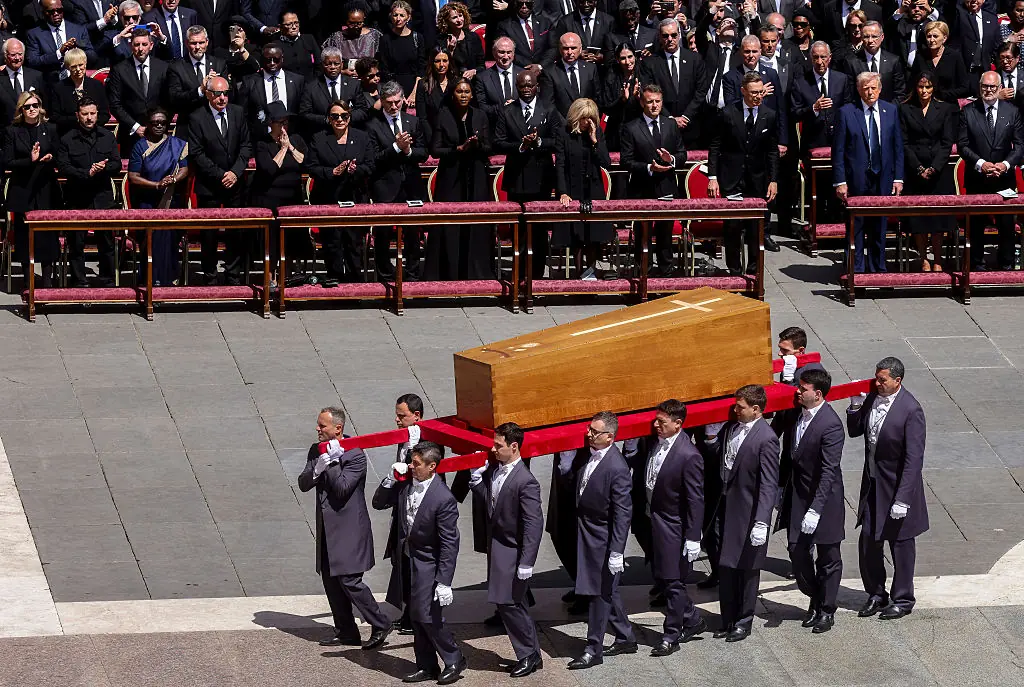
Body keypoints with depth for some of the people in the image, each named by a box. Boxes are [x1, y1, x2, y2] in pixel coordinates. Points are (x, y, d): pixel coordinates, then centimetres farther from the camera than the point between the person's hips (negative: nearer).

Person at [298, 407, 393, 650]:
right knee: (331, 580, 10)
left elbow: (342, 489, -21)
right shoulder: (316, 451, 9)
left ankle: (380, 625, 3)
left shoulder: (354, 455, -14)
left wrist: (333, 463, -19)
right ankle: (345, 632, 19)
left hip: (349, 529, -8)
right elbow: (303, 484, 3)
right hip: (327, 529, 8)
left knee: (349, 581, -10)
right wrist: (317, 470, -16)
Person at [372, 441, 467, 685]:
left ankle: (454, 660, 11)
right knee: (416, 616, 13)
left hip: (427, 563, -7)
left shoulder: (443, 498, -23)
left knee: (427, 616, -8)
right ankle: (426, 667, 24)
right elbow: (379, 503, 9)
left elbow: (449, 543, -21)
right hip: (407, 559, 7)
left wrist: (444, 582, -22)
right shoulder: (405, 484, -4)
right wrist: (391, 477, -8)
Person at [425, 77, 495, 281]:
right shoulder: (444, 117, 0)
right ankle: (448, 274, 2)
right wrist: (459, 149, -15)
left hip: (476, 179, 2)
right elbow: (435, 150, -3)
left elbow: (488, 149, 7)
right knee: (450, 227, -4)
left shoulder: (480, 116, 7)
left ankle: (476, 272, 6)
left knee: (477, 225, 0)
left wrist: (477, 145, -14)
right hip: (451, 178, -2)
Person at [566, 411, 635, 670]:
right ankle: (626, 639, 34)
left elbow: (622, 513, -22)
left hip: (603, 539, -9)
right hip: (587, 534, 9)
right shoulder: (591, 455, 0)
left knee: (601, 593, 3)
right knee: (607, 591, 20)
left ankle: (593, 650, 12)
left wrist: (616, 553, -21)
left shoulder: (616, 468, -24)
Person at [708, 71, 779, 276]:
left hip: (757, 181, 2)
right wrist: (712, 177, -7)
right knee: (732, 227, -2)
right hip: (731, 180, -2)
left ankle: (753, 271, 13)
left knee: (756, 229, 3)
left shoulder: (769, 116, 2)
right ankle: (734, 271, 8)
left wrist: (773, 180, 2)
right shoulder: (728, 113, -5)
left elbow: (772, 151, 7)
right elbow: (715, 147, -1)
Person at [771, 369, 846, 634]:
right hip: (796, 495, 6)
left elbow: (828, 471, -26)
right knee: (798, 552, 9)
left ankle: (827, 609, 22)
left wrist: (815, 510, -29)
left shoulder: (830, 425, -23)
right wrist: (778, 486, 13)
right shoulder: (792, 412, -1)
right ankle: (815, 599, 30)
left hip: (824, 498, -6)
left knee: (828, 557, 8)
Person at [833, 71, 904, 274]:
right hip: (856, 180, -3)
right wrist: (840, 181, -9)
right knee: (856, 228, 2)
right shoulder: (846, 113, -4)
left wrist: (898, 178, 4)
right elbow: (838, 151, -4)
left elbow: (898, 147, 9)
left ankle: (877, 269, 20)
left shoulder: (890, 111, 6)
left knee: (879, 227, 10)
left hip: (883, 180, 3)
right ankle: (856, 270, 11)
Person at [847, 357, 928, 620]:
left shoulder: (910, 410, -22)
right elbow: (854, 431, 11)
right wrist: (856, 405, -8)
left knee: (901, 544, 9)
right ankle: (876, 594, 29)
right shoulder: (872, 398, -2)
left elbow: (913, 459, -22)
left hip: (897, 487, -6)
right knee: (868, 542, 11)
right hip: (872, 485, 6)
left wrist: (902, 500, -24)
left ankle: (902, 599, 24)